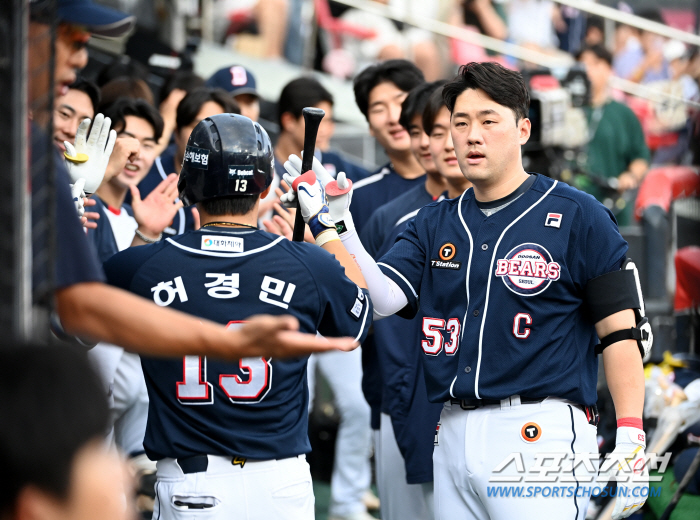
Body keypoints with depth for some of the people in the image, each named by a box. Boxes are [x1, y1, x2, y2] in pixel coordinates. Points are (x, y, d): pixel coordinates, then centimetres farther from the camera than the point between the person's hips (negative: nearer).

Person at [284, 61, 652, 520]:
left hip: (542, 432, -5)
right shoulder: (435, 224, 16)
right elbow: (379, 301, 1)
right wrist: (337, 224, -13)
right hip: (453, 439, 5)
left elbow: (622, 333, -4)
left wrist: (631, 444, -13)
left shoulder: (577, 216, 0)